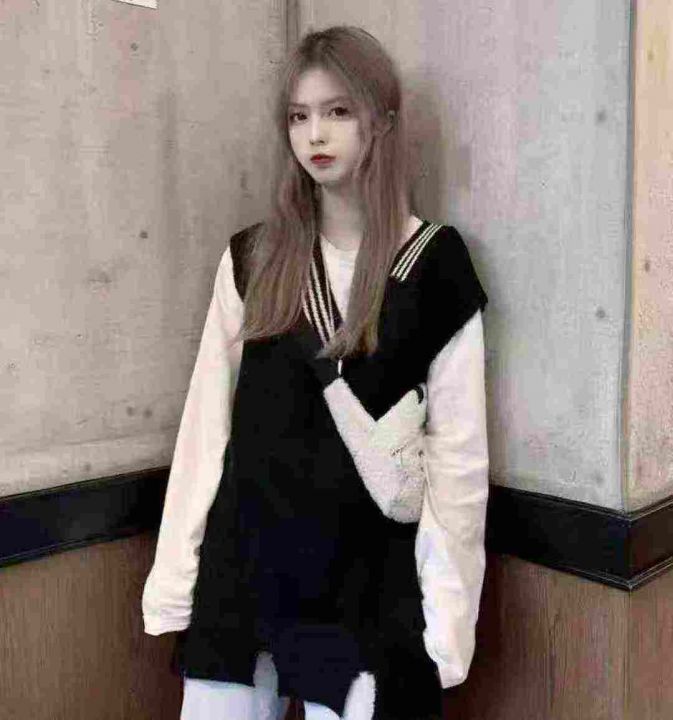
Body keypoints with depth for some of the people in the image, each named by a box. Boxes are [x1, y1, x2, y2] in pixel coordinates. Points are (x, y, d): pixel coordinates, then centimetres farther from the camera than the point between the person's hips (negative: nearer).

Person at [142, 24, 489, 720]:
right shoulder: (252, 257, 4)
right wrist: (177, 572, 1)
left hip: (366, 568, -2)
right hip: (244, 557, 3)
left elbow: (458, 446, -4)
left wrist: (448, 601, -5)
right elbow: (208, 419, 3)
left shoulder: (434, 262, -4)